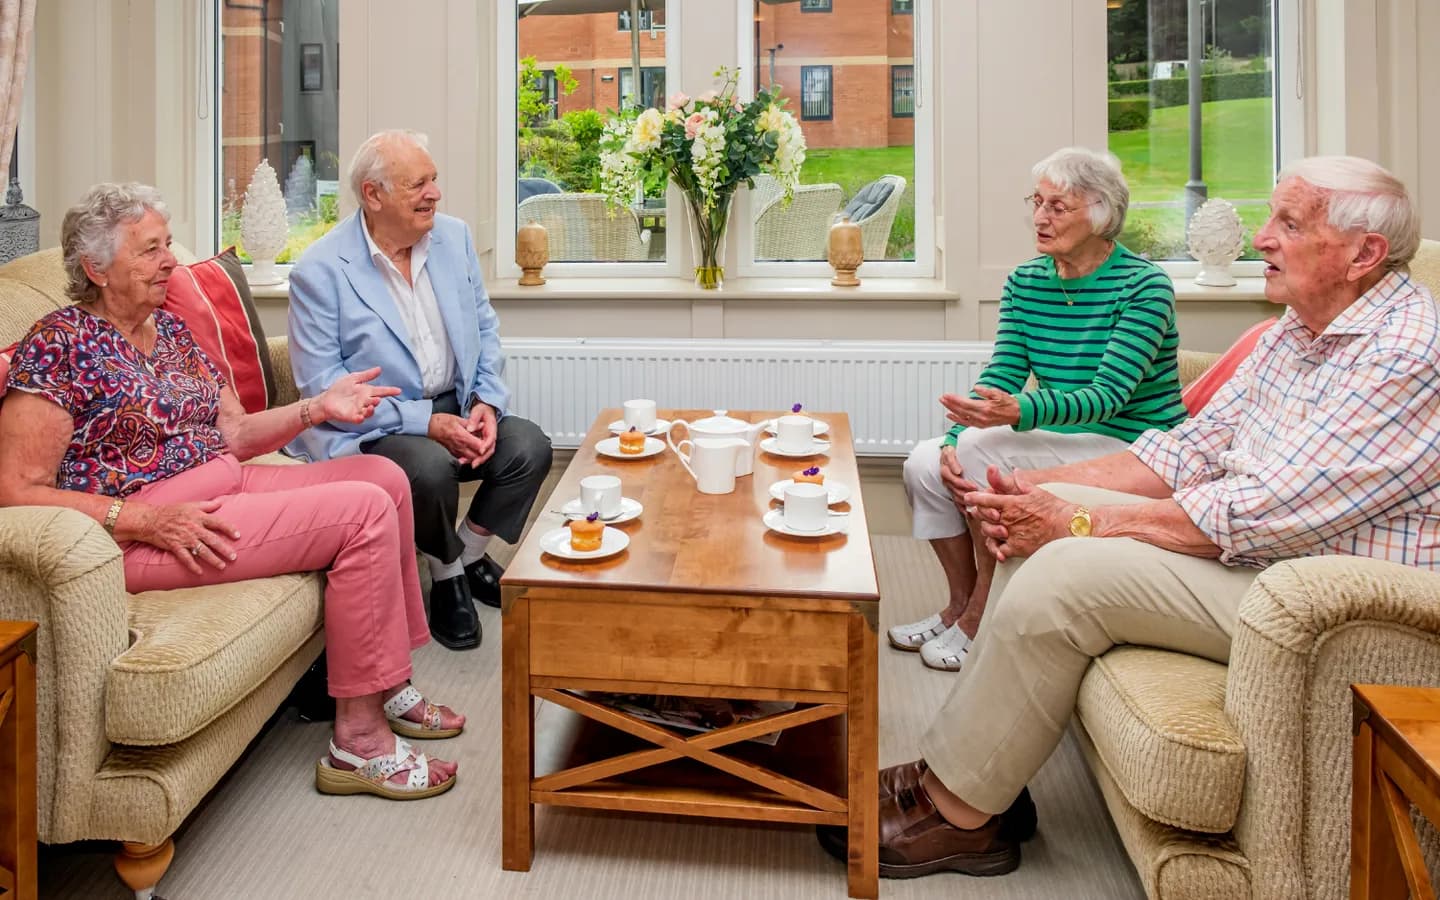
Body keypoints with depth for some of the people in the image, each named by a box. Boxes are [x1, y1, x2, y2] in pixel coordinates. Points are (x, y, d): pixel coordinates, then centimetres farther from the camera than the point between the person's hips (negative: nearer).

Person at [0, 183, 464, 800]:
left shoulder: (171, 331, 15)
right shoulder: (60, 346, -10)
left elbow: (234, 434, 15)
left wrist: (318, 407, -1)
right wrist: (149, 519, -23)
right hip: (146, 534, -9)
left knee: (385, 476, 0)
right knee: (366, 510, -20)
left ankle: (388, 686, 7)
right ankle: (359, 741, -14)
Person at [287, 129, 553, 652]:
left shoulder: (454, 237, 4)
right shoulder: (320, 271, -13)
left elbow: (485, 328, 11)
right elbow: (321, 387, -16)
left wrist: (486, 402, -8)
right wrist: (425, 423, -23)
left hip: (455, 408, 6)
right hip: (371, 428, -5)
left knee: (530, 447, -19)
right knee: (430, 467, -34)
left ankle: (469, 553, 8)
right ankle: (446, 575, -2)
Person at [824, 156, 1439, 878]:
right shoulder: (1299, 328, 11)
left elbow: (1259, 514, -26)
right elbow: (1195, 447, 9)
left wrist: (1078, 520, -20)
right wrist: (1039, 490, -4)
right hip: (1247, 543, 10)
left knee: (1066, 569, -24)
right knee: (1035, 529, -1)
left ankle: (959, 815, -8)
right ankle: (983, 775, 0)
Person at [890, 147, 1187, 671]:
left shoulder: (1144, 286, -14)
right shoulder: (1025, 283, 5)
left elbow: (1109, 396, -23)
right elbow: (1000, 378, -3)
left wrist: (1020, 413, -41)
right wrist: (955, 439, -22)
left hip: (1130, 450, -7)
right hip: (1061, 447, 7)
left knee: (984, 447, -28)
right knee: (926, 463, -14)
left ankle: (977, 620, -11)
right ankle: (960, 604, 6)